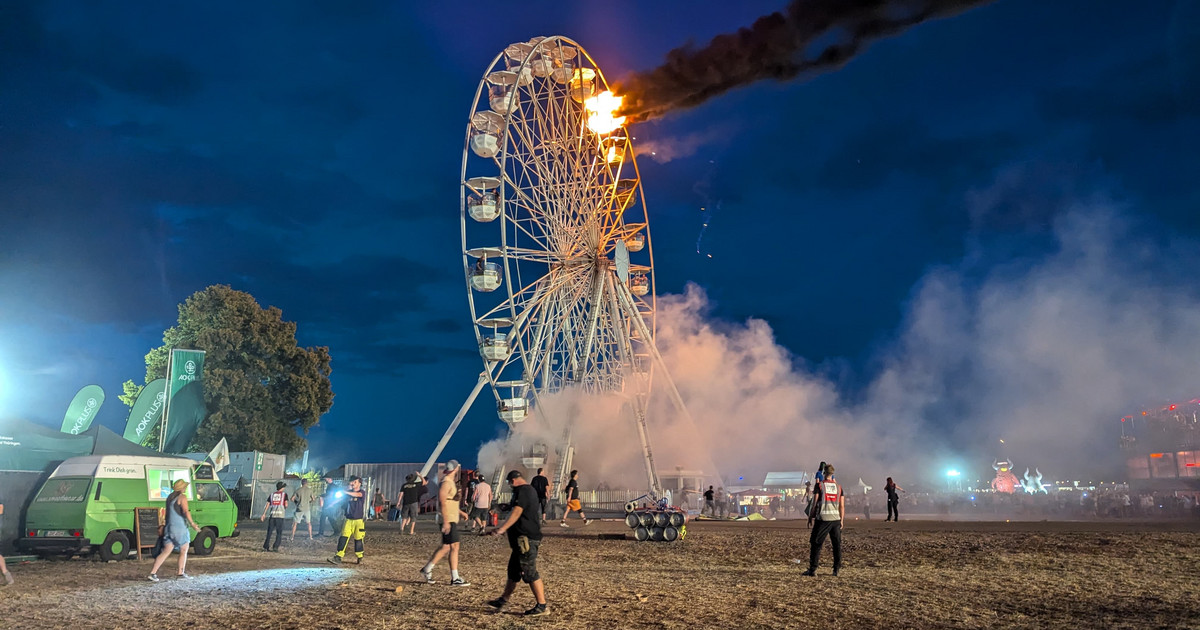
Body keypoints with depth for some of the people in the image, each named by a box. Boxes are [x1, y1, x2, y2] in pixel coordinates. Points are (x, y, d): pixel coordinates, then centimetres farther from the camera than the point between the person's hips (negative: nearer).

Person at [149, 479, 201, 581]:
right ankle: (181, 573, 10)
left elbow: (168, 513, 20)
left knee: (166, 552, 5)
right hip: (180, 528, -7)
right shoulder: (182, 497, -10)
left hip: (169, 527, 7)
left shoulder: (170, 497, 14)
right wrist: (192, 524, -22)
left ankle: (153, 573, -4)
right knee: (184, 551, 8)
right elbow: (186, 511, -22)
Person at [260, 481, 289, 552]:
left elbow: (267, 504, 9)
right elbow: (286, 504, -8)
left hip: (272, 515, 3)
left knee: (269, 532, 10)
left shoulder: (272, 494, 14)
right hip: (280, 515, -3)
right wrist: (285, 507, 14)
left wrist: (264, 514, 12)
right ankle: (275, 547, -5)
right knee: (279, 533, 4)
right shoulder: (284, 494, 4)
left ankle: (266, 546, 6)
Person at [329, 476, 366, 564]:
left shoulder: (362, 492, -4)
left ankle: (359, 558, 19)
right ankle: (338, 557, -10)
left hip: (359, 520, -3)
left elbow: (357, 494, -27)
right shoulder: (349, 492, 10)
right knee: (343, 537, -8)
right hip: (349, 520, 4)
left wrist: (346, 492, -35)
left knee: (358, 539, 3)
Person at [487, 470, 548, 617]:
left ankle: (541, 606, -2)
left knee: (530, 573, -7)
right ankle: (503, 600, 28)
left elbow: (516, 512, -25)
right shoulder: (530, 490, 19)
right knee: (513, 571, 18)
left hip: (526, 539, -11)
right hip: (523, 539, 11)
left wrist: (502, 529, -31)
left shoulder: (522, 491, -14)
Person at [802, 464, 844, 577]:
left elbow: (815, 502, -3)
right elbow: (842, 506, 7)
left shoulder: (819, 485, -2)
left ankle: (812, 569, 2)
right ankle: (836, 570, 12)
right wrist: (841, 520, 14)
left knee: (816, 544, 3)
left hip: (823, 518, -3)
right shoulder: (839, 486, 8)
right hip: (836, 518, 3)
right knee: (837, 544, 11)